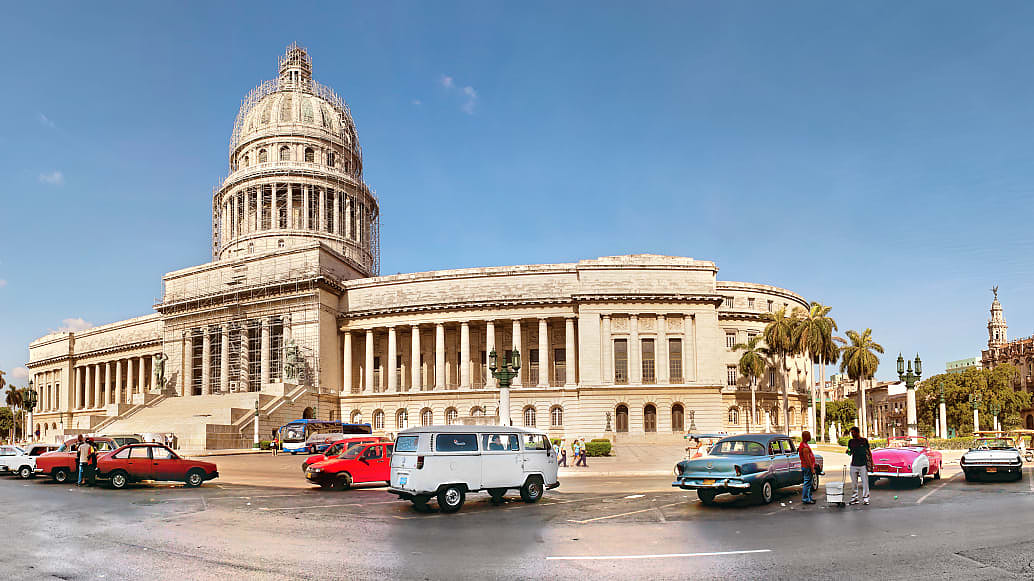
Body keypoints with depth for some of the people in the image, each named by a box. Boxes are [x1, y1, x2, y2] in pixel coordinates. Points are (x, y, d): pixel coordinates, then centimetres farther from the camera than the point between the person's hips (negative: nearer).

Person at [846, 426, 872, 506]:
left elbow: (868, 452, 8)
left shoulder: (864, 441, 1)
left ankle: (865, 498, 3)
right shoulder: (850, 441, 9)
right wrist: (848, 452, -7)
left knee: (865, 482, -3)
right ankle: (854, 498, 12)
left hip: (863, 464, -3)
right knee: (854, 483, 6)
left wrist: (871, 462, 4)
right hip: (853, 465, 3)